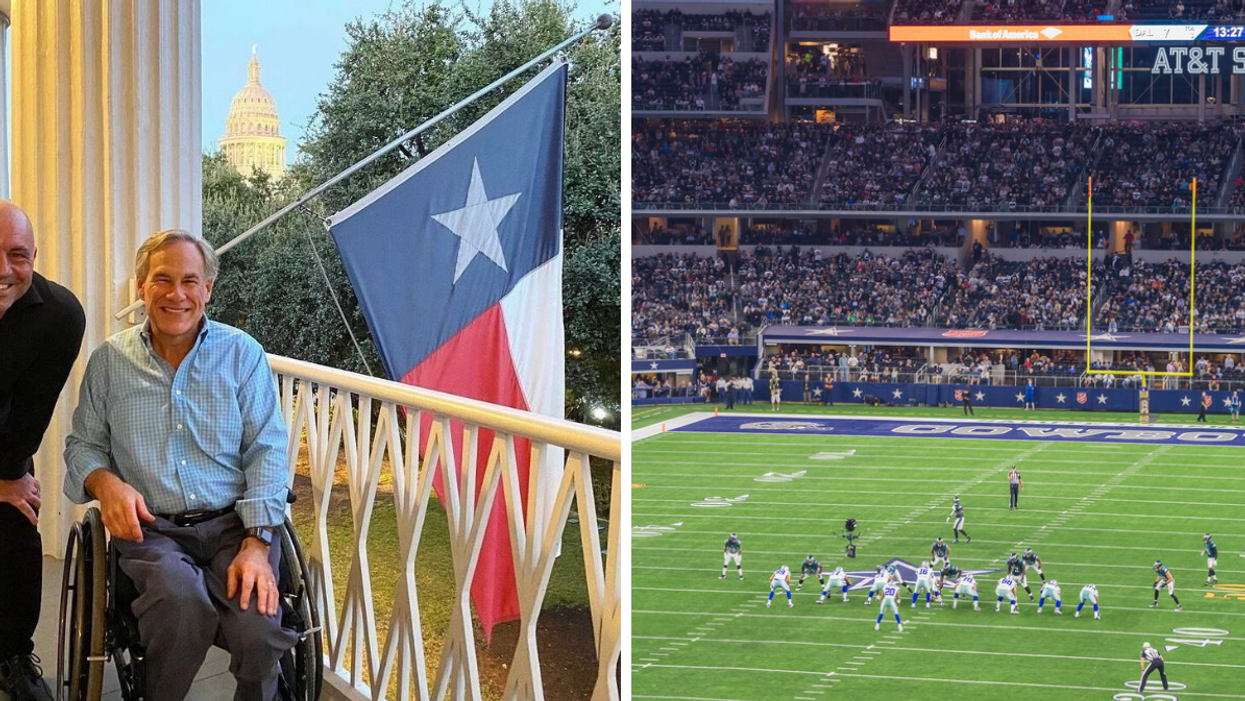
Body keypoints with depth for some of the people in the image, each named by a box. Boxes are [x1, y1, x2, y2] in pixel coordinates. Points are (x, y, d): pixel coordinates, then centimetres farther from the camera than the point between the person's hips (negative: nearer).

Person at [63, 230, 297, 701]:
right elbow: (82, 445, 17)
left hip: (233, 523, 0)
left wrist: (256, 544, -11)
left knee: (258, 630, -30)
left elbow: (266, 451, 2)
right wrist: (104, 481, -8)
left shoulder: (243, 354, 8)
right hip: (151, 529, 0)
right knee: (181, 600, -36)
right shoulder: (109, 361, 11)